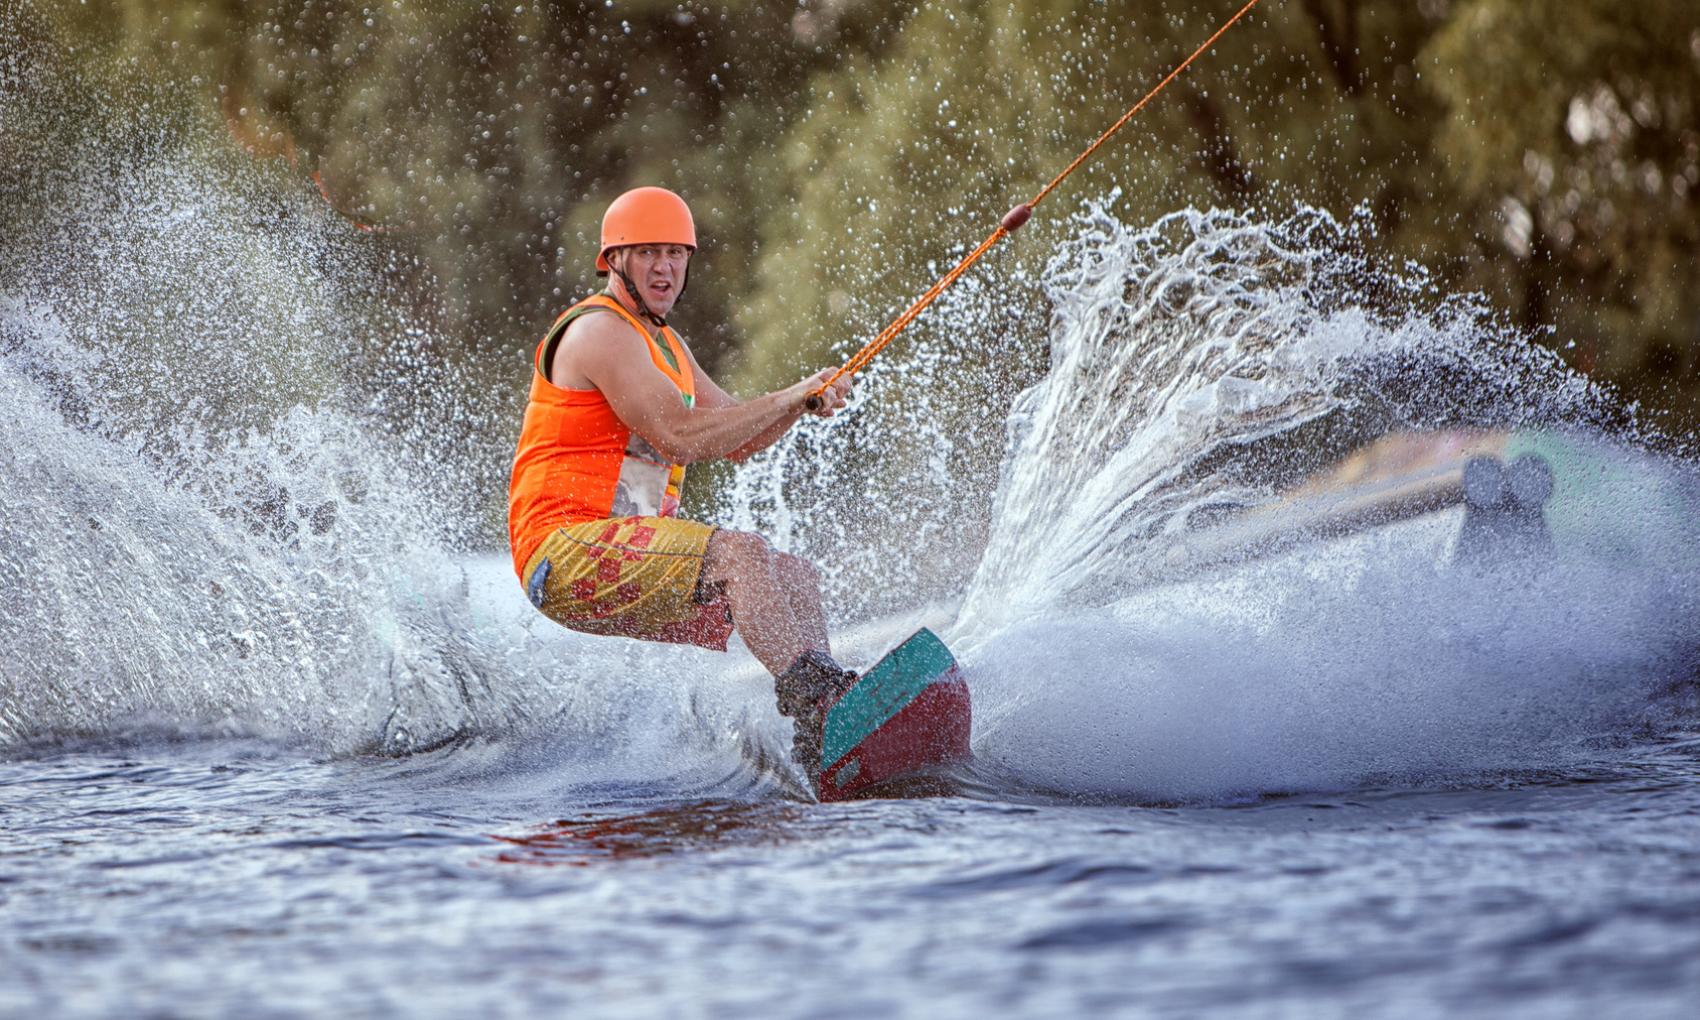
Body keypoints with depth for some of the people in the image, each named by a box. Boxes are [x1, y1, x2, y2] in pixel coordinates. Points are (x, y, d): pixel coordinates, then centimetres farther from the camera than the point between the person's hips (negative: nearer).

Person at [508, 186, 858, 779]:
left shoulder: (662, 344, 22)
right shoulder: (600, 330, -10)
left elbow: (737, 438, 20)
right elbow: (682, 437, -19)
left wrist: (807, 399, 1)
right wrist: (791, 397, -13)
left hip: (619, 562, 10)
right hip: (567, 552, -10)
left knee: (796, 580, 5)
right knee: (740, 553, -28)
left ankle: (819, 739, -8)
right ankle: (811, 695, -38)